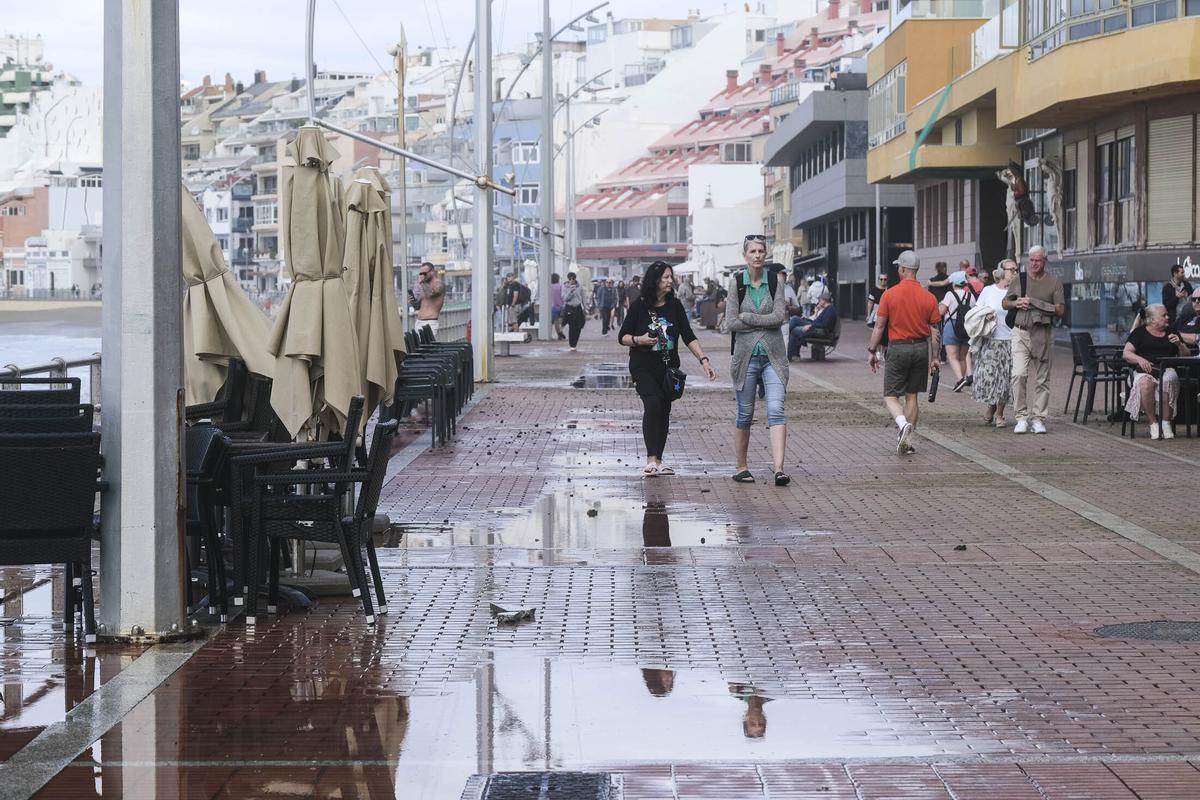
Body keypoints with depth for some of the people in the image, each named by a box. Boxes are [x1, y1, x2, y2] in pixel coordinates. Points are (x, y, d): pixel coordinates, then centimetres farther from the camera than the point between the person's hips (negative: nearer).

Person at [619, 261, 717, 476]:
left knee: (664, 411, 5)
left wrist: (704, 360, -8)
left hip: (668, 368, 4)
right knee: (652, 405, -21)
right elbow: (622, 337, 0)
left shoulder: (675, 306, 3)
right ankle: (651, 459, -24)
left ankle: (658, 461, 15)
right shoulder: (639, 306, -5)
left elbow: (688, 337, 2)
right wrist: (639, 340, -20)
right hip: (643, 367, -4)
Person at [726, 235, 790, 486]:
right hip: (746, 355, 0)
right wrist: (764, 322, -8)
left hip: (773, 355, 0)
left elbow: (779, 317, -8)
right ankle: (742, 467, 20)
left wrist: (747, 317, -10)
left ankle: (779, 468, -20)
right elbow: (731, 323, -7)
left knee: (776, 410, -12)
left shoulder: (775, 282, 3)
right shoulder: (736, 282, 0)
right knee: (745, 414, 7)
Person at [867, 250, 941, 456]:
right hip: (921, 348, 3)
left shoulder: (889, 294, -8)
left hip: (897, 348, -3)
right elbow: (935, 331, 1)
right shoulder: (929, 297, 0)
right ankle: (906, 440, 13)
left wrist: (872, 351, 4)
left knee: (891, 396, 4)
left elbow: (879, 326, -6)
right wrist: (934, 358, 9)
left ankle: (903, 424, -25)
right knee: (912, 396, 13)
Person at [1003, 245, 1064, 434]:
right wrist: (1017, 303, -4)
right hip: (1021, 333, 1)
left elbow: (1060, 309, -1)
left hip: (1043, 334, 0)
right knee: (1019, 374, -12)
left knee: (1042, 379, 2)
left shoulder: (1054, 283, 6)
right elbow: (1005, 303, 19)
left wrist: (1036, 304, -12)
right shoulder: (1019, 280, 12)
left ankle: (1038, 418, 7)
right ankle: (1021, 417, -5)